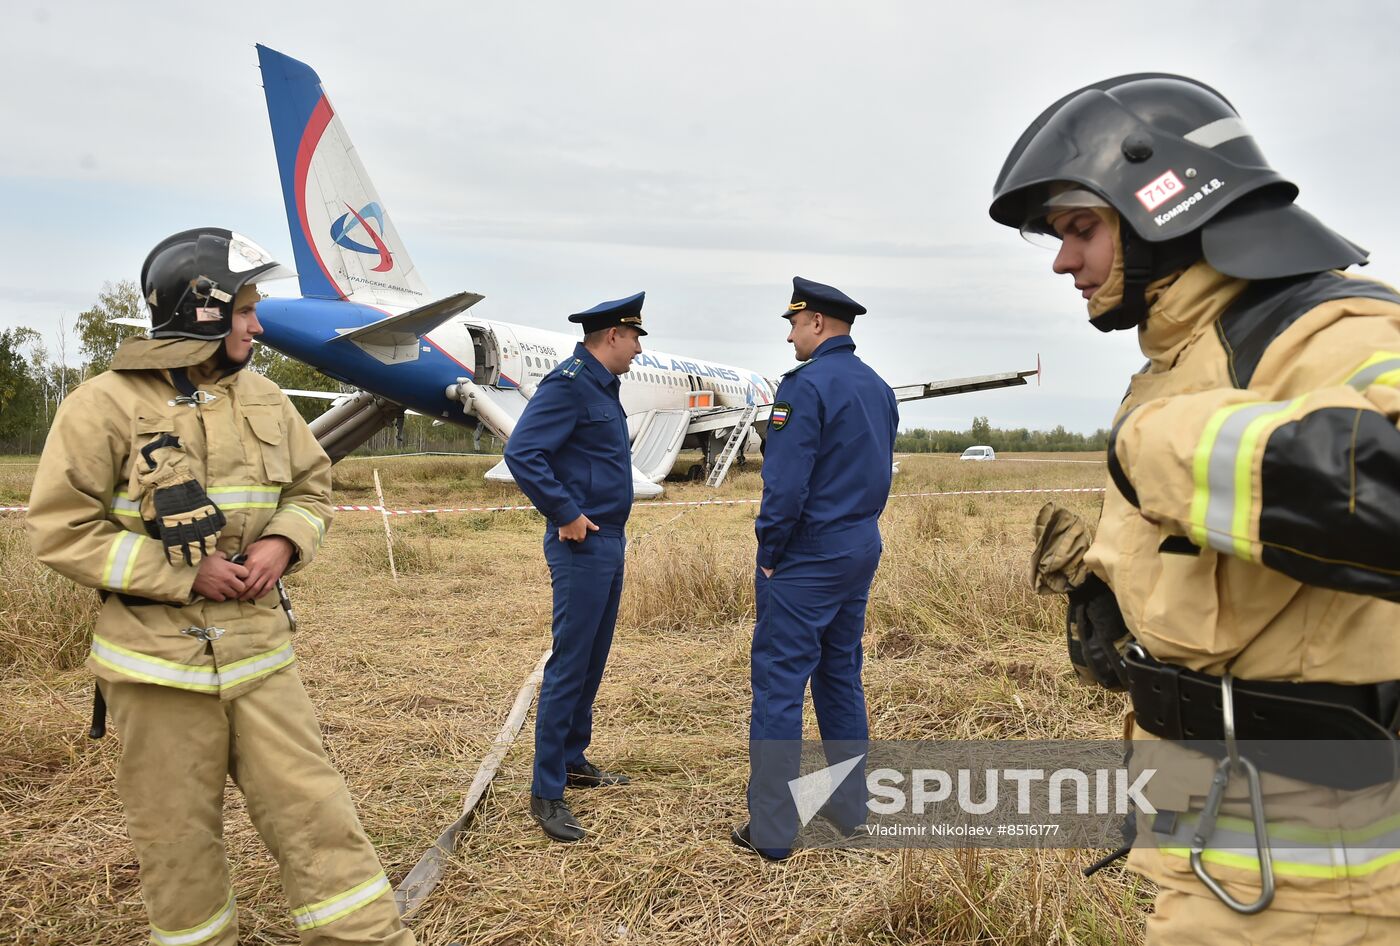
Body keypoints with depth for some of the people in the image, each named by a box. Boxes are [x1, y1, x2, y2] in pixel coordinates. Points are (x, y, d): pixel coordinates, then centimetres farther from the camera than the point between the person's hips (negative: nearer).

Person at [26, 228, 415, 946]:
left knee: (313, 812, 4)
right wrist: (185, 576, -15)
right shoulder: (106, 404, -8)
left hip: (260, 650, 4)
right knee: (179, 837, 11)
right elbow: (61, 530, -9)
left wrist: (283, 544, -5)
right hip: (159, 662, -3)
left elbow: (311, 487, 16)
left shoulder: (264, 399, 7)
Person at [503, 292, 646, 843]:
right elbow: (521, 452, -24)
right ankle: (547, 793, 4)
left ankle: (573, 759, 31)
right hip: (582, 546, -10)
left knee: (592, 660, 17)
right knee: (569, 665, -5)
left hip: (608, 542, 10)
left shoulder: (602, 385, 15)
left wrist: (610, 520, 14)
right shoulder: (568, 383, -15)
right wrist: (566, 514, -20)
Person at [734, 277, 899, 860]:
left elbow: (785, 484, -20)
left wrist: (767, 559, -11)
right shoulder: (878, 388, 12)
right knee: (841, 677, 18)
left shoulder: (806, 385, -15)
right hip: (862, 551, 9)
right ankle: (850, 808, 28)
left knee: (778, 685, -2)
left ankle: (771, 831, 5)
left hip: (806, 557, -9)